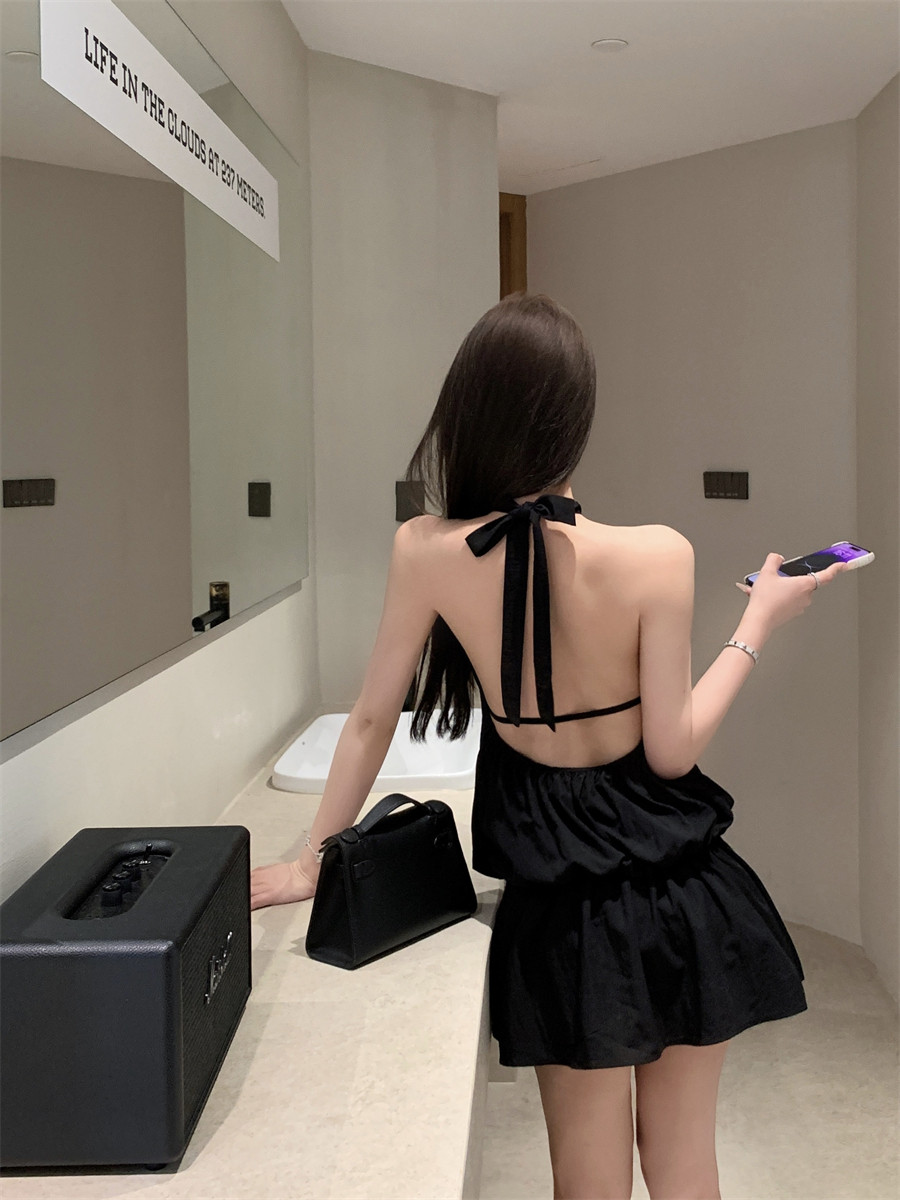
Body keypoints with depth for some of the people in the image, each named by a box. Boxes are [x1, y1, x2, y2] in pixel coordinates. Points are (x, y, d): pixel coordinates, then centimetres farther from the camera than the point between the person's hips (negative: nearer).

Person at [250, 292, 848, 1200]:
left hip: (560, 902, 1)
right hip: (678, 890, 0)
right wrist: (756, 627, 1)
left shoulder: (426, 552, -14)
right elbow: (672, 749, -11)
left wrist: (310, 863, 10)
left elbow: (371, 720, -3)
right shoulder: (656, 556, -18)